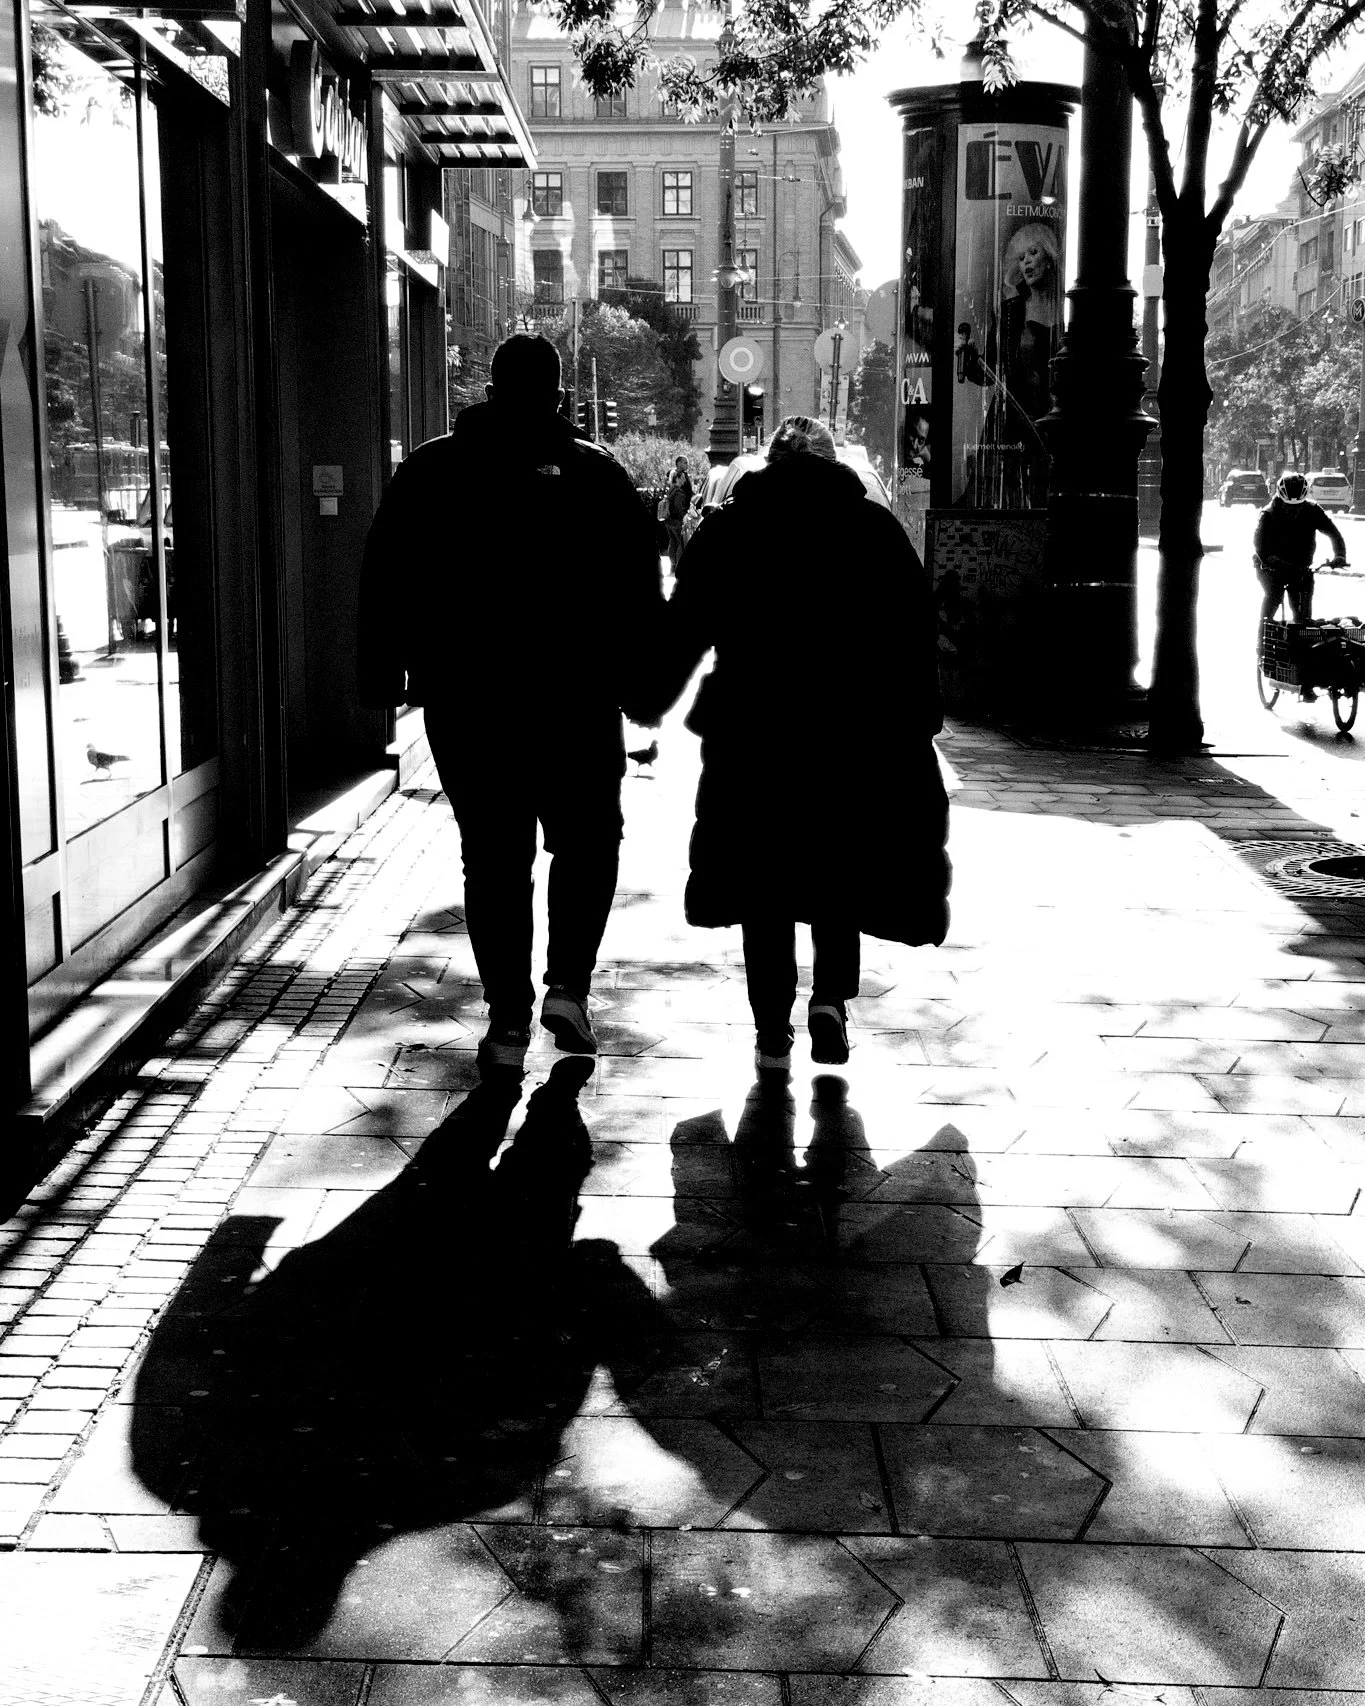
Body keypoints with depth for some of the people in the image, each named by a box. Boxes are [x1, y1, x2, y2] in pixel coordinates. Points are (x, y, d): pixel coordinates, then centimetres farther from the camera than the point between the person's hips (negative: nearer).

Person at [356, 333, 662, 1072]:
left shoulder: (429, 472, 3)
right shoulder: (598, 474, 1)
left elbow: (386, 588, 4)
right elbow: (640, 590, 1)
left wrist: (384, 682, 8)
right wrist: (638, 679, 6)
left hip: (464, 701, 1)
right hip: (577, 700, -1)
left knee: (492, 857, 6)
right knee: (587, 842, 14)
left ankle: (507, 1018, 6)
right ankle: (568, 986, 1)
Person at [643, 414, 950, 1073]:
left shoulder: (727, 529, 3)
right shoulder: (876, 528, 3)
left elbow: (683, 629, 1)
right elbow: (915, 631, 3)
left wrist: (653, 700, 10)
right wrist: (918, 719, 8)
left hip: (752, 731, 0)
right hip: (857, 732, 0)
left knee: (764, 876, 9)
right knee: (842, 863, 17)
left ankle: (773, 1035, 9)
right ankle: (831, 995, 0)